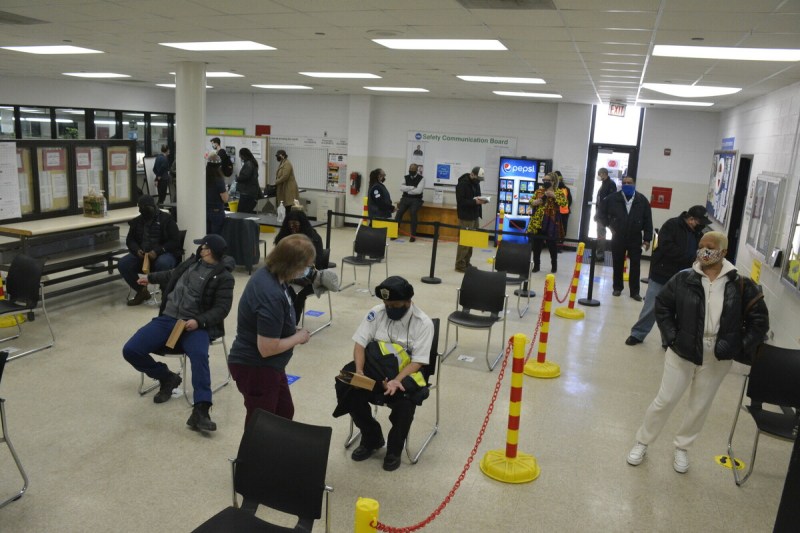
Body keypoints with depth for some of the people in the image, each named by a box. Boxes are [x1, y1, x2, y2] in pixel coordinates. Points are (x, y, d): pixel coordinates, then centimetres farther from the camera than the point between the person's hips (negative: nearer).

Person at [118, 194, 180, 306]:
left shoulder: (166, 219, -5)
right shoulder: (137, 221, 12)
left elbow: (175, 241, -10)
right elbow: (130, 240, 15)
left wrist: (157, 251, -24)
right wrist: (137, 250, -9)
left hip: (164, 253, -5)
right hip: (141, 254, 6)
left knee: (162, 264, -39)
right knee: (122, 264, -18)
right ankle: (142, 291, 0)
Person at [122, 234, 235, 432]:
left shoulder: (223, 277, -4)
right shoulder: (193, 261, 15)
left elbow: (221, 309, -10)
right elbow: (174, 275, 35)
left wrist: (199, 321, -25)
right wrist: (151, 277, 49)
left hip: (195, 326, -6)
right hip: (167, 319, 6)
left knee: (199, 355, -37)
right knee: (130, 350, -10)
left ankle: (200, 411, -43)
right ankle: (167, 378, 13)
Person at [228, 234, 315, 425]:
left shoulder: (268, 273, -3)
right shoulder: (272, 296, -32)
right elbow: (267, 348, -29)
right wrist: (298, 338, -13)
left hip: (267, 365, 10)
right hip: (255, 368, -10)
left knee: (284, 413, 25)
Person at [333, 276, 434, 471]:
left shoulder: (423, 323, -12)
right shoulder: (376, 313, -4)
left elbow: (417, 362, -15)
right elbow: (360, 343, -5)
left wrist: (396, 381, -31)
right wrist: (359, 371, -23)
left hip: (406, 375, -3)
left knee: (405, 402, -33)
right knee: (348, 391, -21)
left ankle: (394, 449, -1)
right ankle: (372, 438, 7)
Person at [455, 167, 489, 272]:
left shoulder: (476, 183, 13)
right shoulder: (462, 184, -14)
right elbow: (460, 201, -20)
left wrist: (481, 200, 1)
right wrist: (475, 202, -25)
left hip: (474, 216, 9)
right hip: (465, 217, -9)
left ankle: (466, 262, 20)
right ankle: (460, 264, 1)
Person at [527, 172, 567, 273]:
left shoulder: (559, 192, 0)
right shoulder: (538, 191, 11)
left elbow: (564, 203, -13)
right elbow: (531, 201, 10)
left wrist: (554, 196, -22)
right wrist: (535, 202, -12)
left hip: (551, 223, -3)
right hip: (538, 221, 3)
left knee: (552, 244, 3)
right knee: (536, 244, 6)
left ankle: (554, 265, 18)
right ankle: (536, 265, 17)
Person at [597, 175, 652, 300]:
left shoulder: (642, 200, -3)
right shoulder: (613, 198, -5)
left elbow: (648, 221, -2)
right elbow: (601, 213, 7)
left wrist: (647, 238, -4)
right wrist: (609, 225, 0)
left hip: (635, 238, 0)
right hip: (617, 237, 0)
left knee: (635, 266, 2)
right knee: (618, 265, 11)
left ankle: (634, 291, 9)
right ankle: (617, 288, 25)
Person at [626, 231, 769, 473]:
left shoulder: (740, 285, -8)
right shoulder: (684, 279, -8)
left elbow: (760, 320, 1)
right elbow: (662, 306, 3)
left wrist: (740, 348, -5)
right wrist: (671, 337, -4)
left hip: (717, 359, 1)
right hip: (682, 352, -1)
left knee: (700, 407, 14)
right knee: (665, 401, 7)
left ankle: (681, 447, 36)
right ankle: (642, 442, 25)